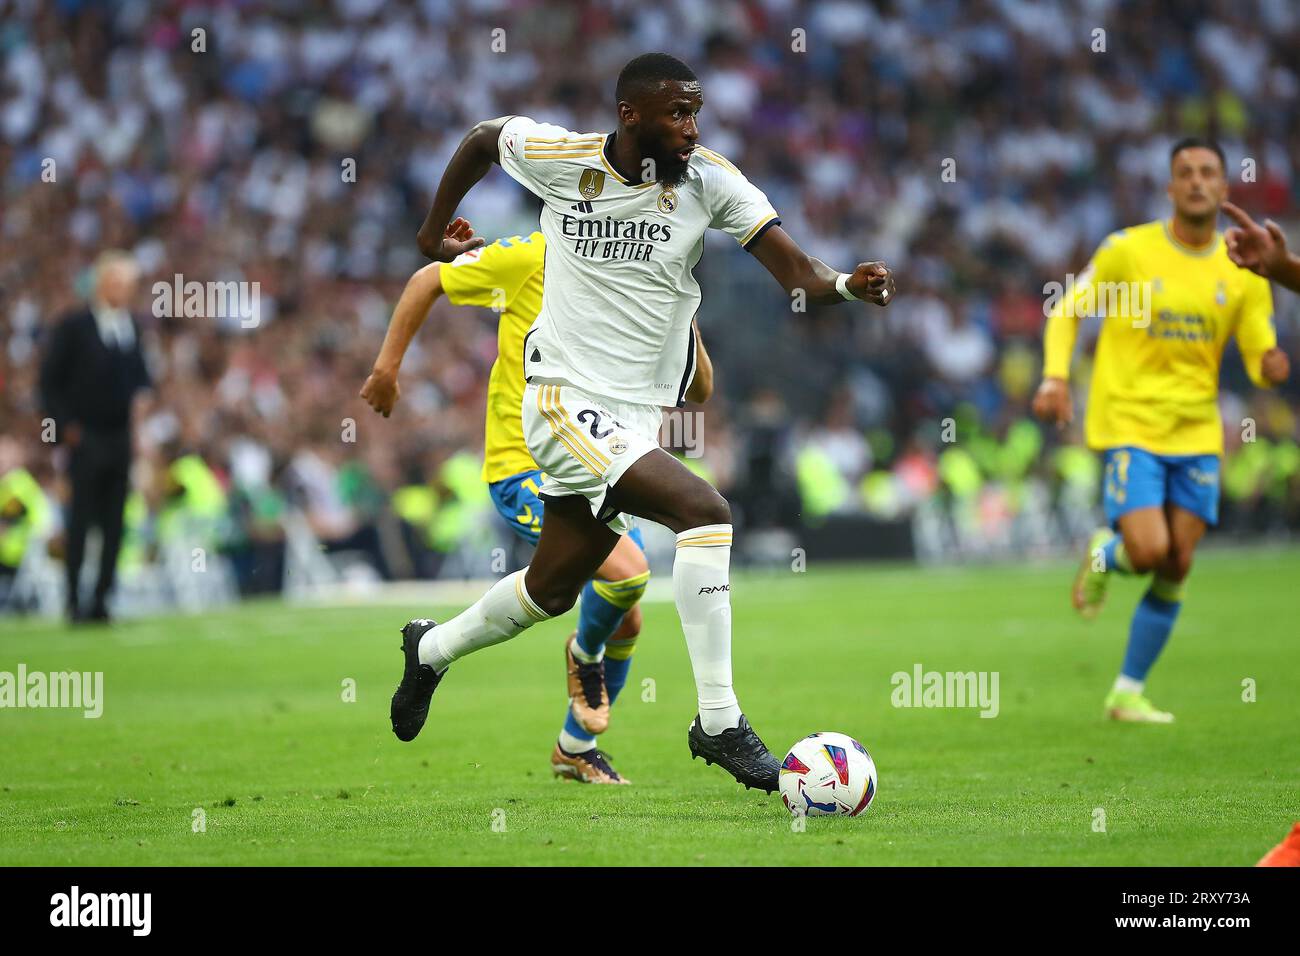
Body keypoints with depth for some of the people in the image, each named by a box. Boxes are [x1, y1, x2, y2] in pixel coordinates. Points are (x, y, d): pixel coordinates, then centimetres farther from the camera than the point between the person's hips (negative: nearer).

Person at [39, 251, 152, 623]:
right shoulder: (74, 326, -4)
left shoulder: (133, 327, 10)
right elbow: (50, 380, -3)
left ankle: (101, 599, 5)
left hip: (122, 440, 4)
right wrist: (66, 425, -9)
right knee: (81, 522, -3)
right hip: (86, 440, -4)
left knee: (113, 525, 1)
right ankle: (73, 599, 2)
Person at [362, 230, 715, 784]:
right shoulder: (529, 260, -13)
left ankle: (576, 748, 32)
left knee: (627, 620, 9)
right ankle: (584, 655, 5)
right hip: (525, 470, -6)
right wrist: (387, 366, -2)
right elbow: (428, 280, 0)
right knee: (627, 569, -28)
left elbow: (698, 391, 2)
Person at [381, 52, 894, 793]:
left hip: (639, 417, 5)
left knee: (553, 591, 17)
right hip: (566, 400, -5)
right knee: (706, 511, -25)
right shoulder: (557, 158, -9)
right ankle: (719, 721, -21)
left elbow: (798, 273, -14)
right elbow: (481, 140, 13)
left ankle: (432, 650, 46)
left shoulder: (710, 181, -6)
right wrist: (434, 233, 21)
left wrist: (846, 285, -35)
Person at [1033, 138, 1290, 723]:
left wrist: (1271, 367, -21)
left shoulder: (1242, 271, 2)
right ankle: (1103, 554, 19)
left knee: (1177, 567, 1)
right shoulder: (1127, 250, -5)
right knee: (1149, 550, -19)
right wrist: (1055, 378, -11)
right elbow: (1066, 312, 4)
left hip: (1196, 433, 4)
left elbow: (1260, 357, 4)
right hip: (1128, 425, -3)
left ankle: (1128, 693, 14)